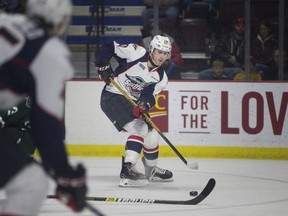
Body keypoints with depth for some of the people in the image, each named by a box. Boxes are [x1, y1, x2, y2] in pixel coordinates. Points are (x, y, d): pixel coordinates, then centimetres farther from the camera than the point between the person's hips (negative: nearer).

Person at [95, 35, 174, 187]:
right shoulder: (136, 53, -15)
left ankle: (151, 170, 34)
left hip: (132, 102, 8)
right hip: (112, 96, -8)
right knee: (138, 129, -24)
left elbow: (150, 95, -13)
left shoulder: (161, 77, 1)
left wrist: (144, 105, -33)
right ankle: (127, 171, -32)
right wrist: (103, 67, -17)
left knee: (151, 133, 10)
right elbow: (108, 48, -10)